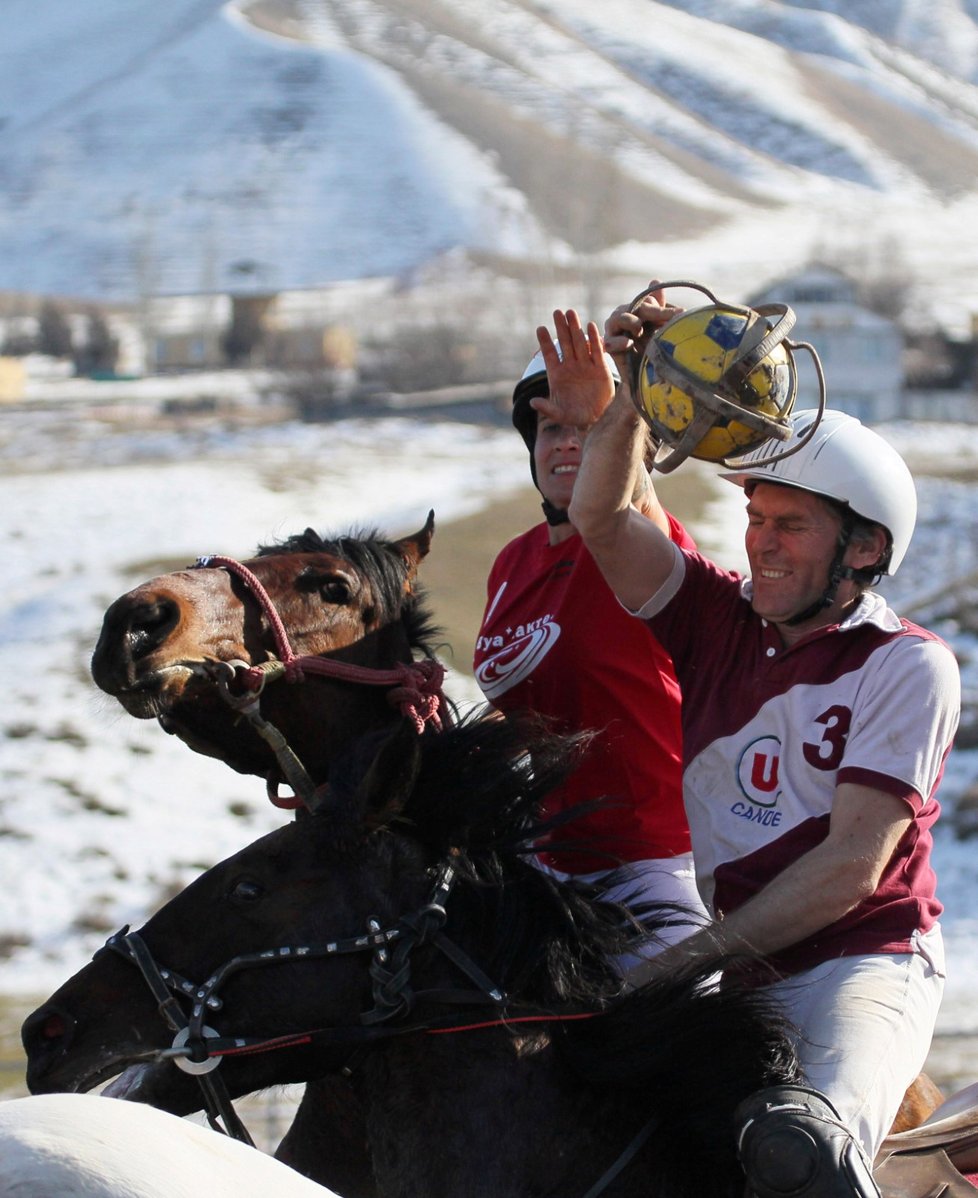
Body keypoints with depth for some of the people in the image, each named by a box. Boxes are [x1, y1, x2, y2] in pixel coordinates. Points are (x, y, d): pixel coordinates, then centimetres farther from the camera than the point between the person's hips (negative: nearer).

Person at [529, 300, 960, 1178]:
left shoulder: (910, 667, -5)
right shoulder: (719, 618, 10)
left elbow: (853, 865, -12)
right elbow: (602, 522, -2)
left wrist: (691, 958, -17)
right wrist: (629, 403, -18)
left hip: (861, 964, -6)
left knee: (807, 1152, -35)